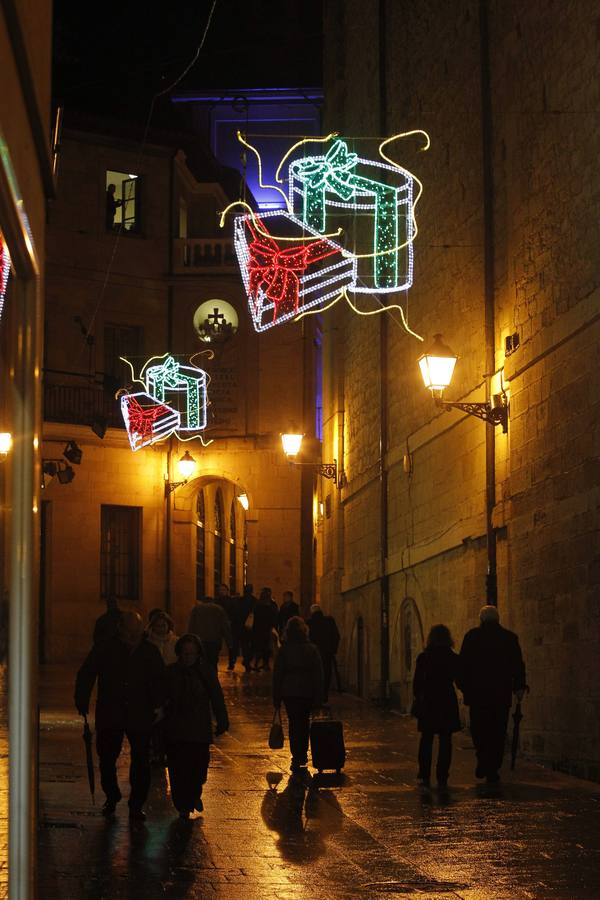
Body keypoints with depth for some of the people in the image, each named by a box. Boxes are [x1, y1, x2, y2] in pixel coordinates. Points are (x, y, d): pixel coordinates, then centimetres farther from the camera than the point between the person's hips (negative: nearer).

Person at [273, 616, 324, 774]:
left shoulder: (284, 650, -5)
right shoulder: (312, 649, -2)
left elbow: (277, 675, -2)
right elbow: (318, 674, -1)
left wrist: (276, 698, 4)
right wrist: (318, 697, 3)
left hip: (289, 693, -2)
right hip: (307, 692, 2)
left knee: (294, 724, 4)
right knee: (304, 723, 18)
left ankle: (297, 759, -3)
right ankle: (303, 755, 26)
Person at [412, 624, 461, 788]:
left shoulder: (423, 657, -3)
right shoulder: (453, 658, -4)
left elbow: (417, 682, -1)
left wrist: (418, 698, 9)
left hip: (428, 702, 1)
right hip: (447, 703, 0)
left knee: (426, 739, 11)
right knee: (445, 741, 4)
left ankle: (424, 776, 9)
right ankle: (442, 777, 1)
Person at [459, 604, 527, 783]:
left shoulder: (472, 636, 0)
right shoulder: (510, 637, 4)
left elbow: (463, 664, 1)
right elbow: (518, 665, 2)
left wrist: (464, 686, 8)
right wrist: (519, 687, 8)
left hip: (477, 692, -1)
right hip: (502, 694, 1)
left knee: (478, 729, 11)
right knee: (497, 733, 7)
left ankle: (483, 760, -8)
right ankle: (492, 770, 5)